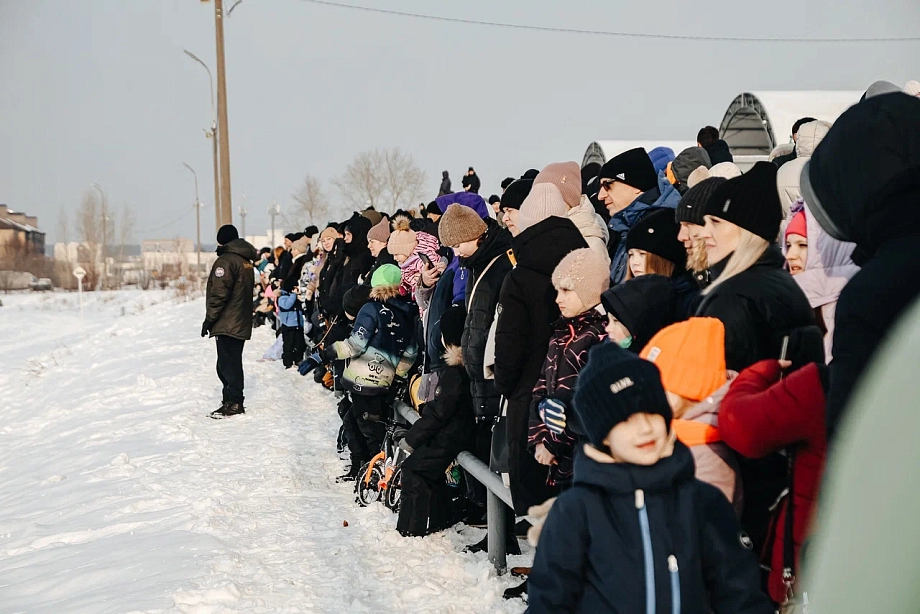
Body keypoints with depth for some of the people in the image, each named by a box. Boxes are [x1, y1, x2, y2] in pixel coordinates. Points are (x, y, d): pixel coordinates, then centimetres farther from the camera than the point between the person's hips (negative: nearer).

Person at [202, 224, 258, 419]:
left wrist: (209, 319, -13)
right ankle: (233, 401, 18)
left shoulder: (225, 260, -12)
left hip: (227, 323, -9)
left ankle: (234, 403, -6)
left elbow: (219, 293, -19)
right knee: (233, 362, 14)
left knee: (227, 363, -6)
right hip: (242, 322, 9)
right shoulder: (247, 262, 15)